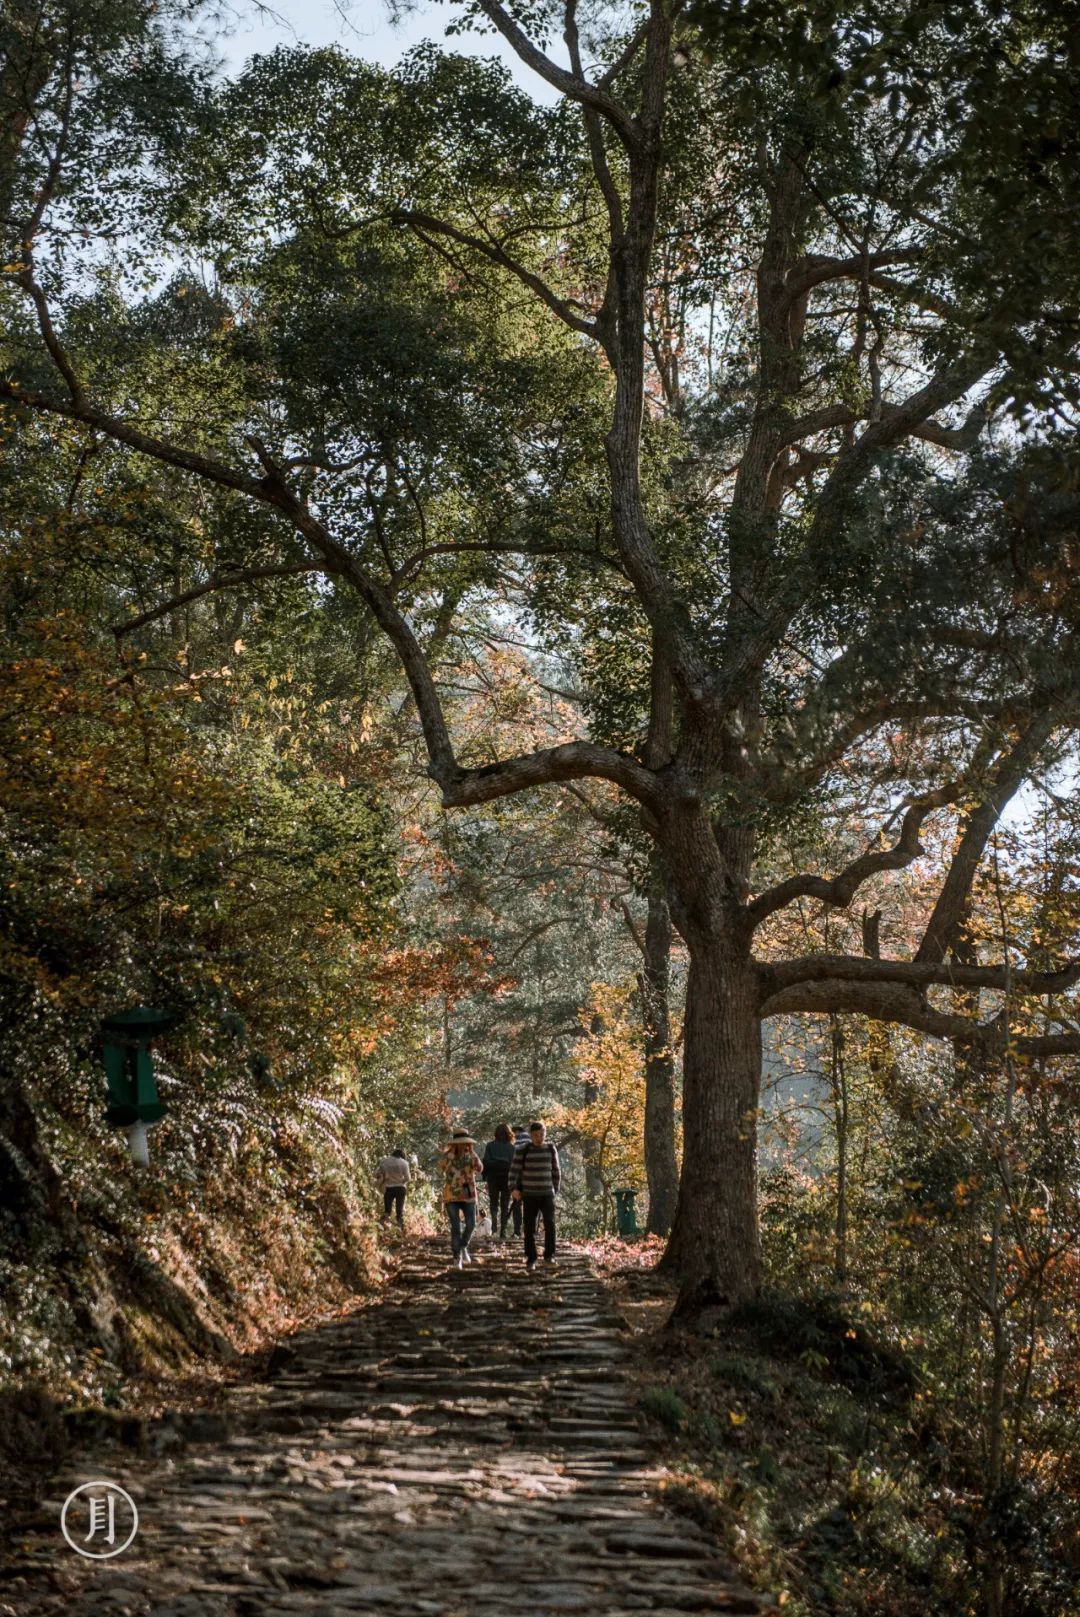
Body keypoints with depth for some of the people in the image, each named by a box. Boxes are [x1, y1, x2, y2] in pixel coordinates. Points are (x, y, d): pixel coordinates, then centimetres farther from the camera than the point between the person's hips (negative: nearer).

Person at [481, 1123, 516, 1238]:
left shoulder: (490, 1145, 1)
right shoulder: (511, 1147, 0)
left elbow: (486, 1162, -3)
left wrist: (485, 1179, 2)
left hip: (493, 1178, 0)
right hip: (507, 1179, 0)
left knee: (494, 1203, 13)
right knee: (505, 1205, 9)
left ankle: (494, 1226, -10)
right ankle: (503, 1232, 5)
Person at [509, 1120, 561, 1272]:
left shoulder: (551, 1149, 2)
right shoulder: (522, 1150, -5)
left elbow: (556, 1171, 12)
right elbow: (514, 1171, -4)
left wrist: (555, 1190, 15)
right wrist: (513, 1189, -18)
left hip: (547, 1195, 1)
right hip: (529, 1195, -1)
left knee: (550, 1224, -14)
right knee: (530, 1229, -1)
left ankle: (549, 1255, -1)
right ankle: (531, 1260, 10)